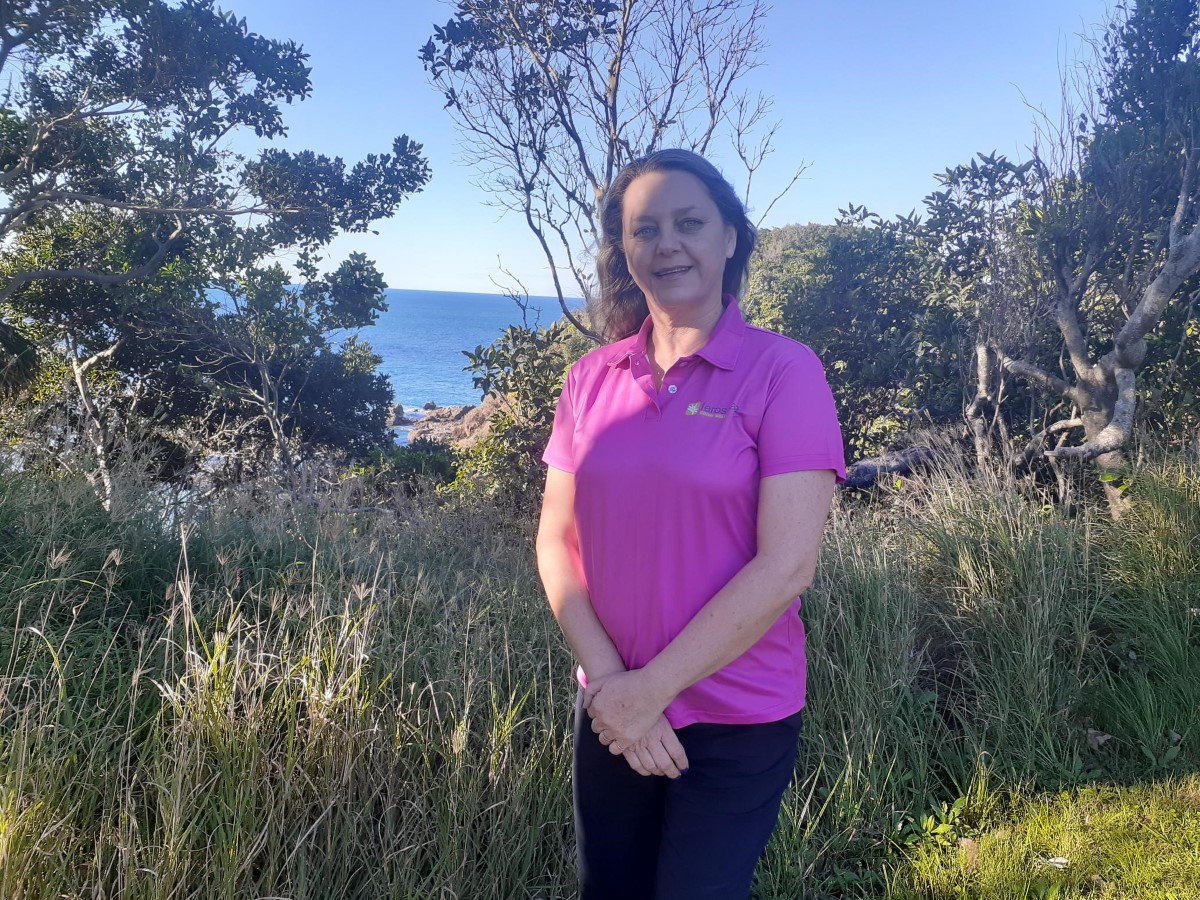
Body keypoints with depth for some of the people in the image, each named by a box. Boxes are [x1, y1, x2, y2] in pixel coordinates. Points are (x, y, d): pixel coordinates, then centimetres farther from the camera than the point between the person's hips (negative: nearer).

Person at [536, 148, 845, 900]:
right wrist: (608, 679, -12)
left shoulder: (784, 371, -13)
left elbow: (786, 565, -18)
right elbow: (556, 538, 0)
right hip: (611, 712, 4)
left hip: (739, 722, -4)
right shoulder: (593, 378, -1)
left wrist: (652, 688, -16)